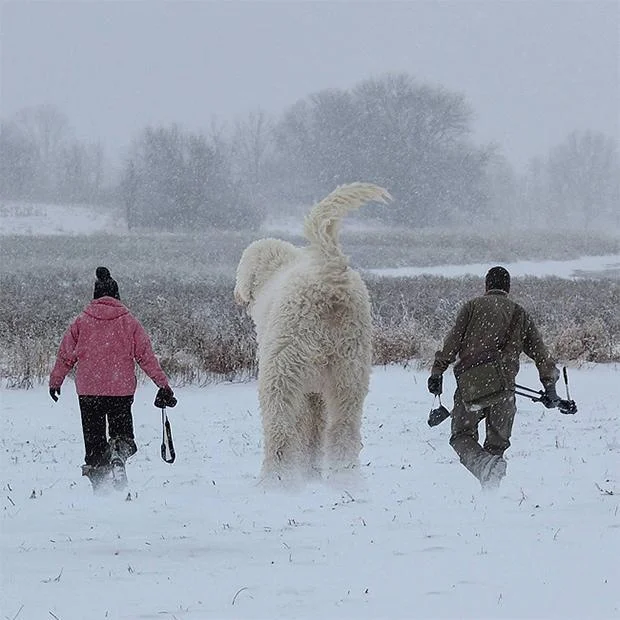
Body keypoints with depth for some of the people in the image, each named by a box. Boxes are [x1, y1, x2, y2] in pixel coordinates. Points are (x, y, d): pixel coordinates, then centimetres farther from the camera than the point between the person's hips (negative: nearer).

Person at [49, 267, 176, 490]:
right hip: (122, 388, 0)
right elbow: (146, 356, 0)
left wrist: (55, 381, 22)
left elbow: (65, 355, 8)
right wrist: (163, 384, 6)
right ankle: (119, 452, -22)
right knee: (122, 431, 11)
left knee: (94, 437, 11)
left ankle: (97, 479, 3)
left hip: (88, 389, 0)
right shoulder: (129, 321, 0)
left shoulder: (82, 322, 2)